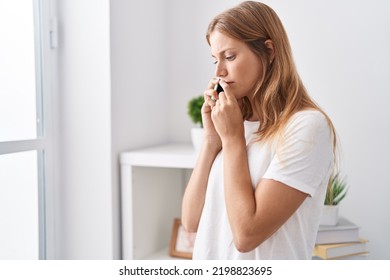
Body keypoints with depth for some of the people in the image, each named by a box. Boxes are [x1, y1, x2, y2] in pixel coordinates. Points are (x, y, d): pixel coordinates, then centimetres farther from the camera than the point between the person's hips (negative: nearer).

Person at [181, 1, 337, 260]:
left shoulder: (307, 126, -18)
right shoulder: (234, 121, 1)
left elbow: (247, 234, -24)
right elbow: (191, 222, -2)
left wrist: (232, 138, -17)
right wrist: (212, 140, -10)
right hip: (209, 265, 6)